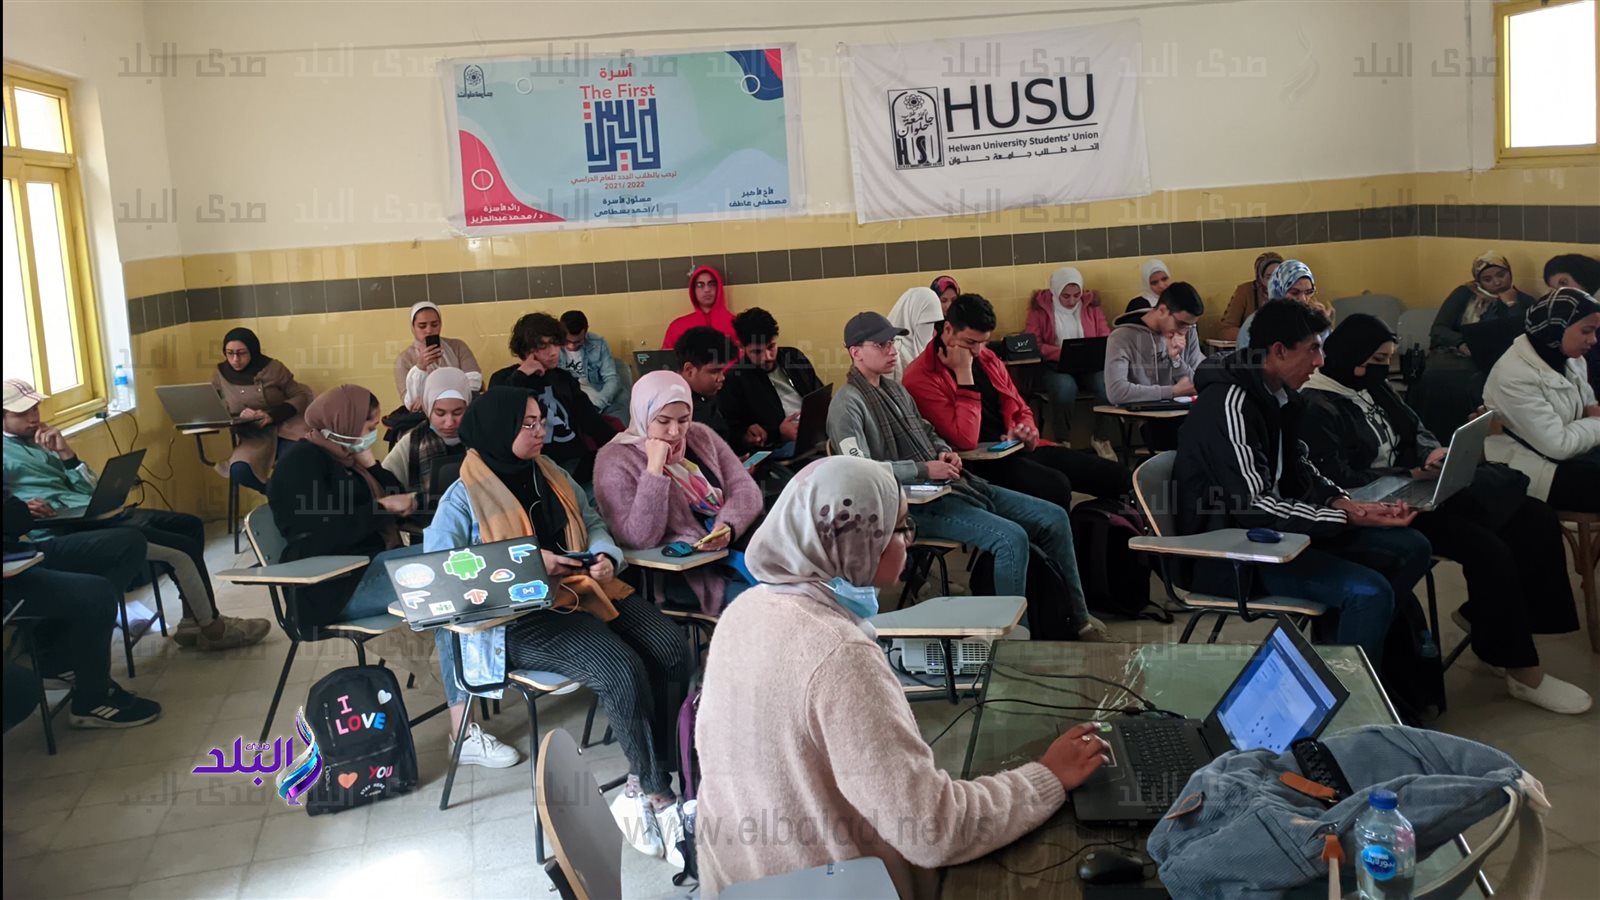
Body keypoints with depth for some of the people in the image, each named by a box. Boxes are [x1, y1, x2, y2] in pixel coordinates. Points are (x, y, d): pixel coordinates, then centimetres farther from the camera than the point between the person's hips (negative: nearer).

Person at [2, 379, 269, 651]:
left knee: (191, 525, 5)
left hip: (101, 514, 9)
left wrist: (66, 453, 3)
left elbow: (88, 489, 15)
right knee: (182, 549, -15)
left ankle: (191, 623, 8)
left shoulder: (39, 443, 21)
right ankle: (213, 629, 2)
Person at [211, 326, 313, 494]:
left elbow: (301, 396, -2)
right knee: (239, 470, -30)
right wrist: (238, 416, -20)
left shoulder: (273, 368, -2)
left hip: (285, 427, -2)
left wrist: (273, 416, -19)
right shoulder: (221, 376, 4)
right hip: (252, 436, 2)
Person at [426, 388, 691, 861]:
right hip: (520, 618, -6)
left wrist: (606, 556, -4)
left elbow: (594, 524, 21)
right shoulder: (464, 496, -3)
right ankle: (659, 794, -10)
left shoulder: (554, 476, 16)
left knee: (672, 651, -19)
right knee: (622, 670, -30)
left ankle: (641, 788, -11)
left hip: (586, 591, 6)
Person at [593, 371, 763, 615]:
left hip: (736, 544, 6)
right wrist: (654, 468, -19)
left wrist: (728, 527, -16)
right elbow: (641, 539, -14)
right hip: (681, 571, -6)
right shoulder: (616, 462, -5)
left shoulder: (701, 436, 12)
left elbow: (746, 489, 6)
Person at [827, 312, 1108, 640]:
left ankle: (1076, 617, 17)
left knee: (1053, 517, 5)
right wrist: (925, 469, -21)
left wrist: (944, 453, 5)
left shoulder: (895, 389, 17)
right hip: (914, 504, -9)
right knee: (1011, 537, -28)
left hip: (950, 486, 10)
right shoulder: (847, 404, -11)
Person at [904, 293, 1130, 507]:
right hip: (978, 463, -8)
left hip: (1018, 450, 8)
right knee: (1056, 487, -34)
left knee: (1117, 475, -3)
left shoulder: (988, 359, 12)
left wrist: (1026, 433, -1)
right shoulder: (922, 378, -13)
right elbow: (966, 440, -22)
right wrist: (963, 373, -18)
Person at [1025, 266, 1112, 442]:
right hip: (1056, 366, -3)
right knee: (1065, 387, -38)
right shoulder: (1040, 307, 2)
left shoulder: (1091, 304, 11)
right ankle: (1062, 443, -21)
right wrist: (1063, 353, -19)